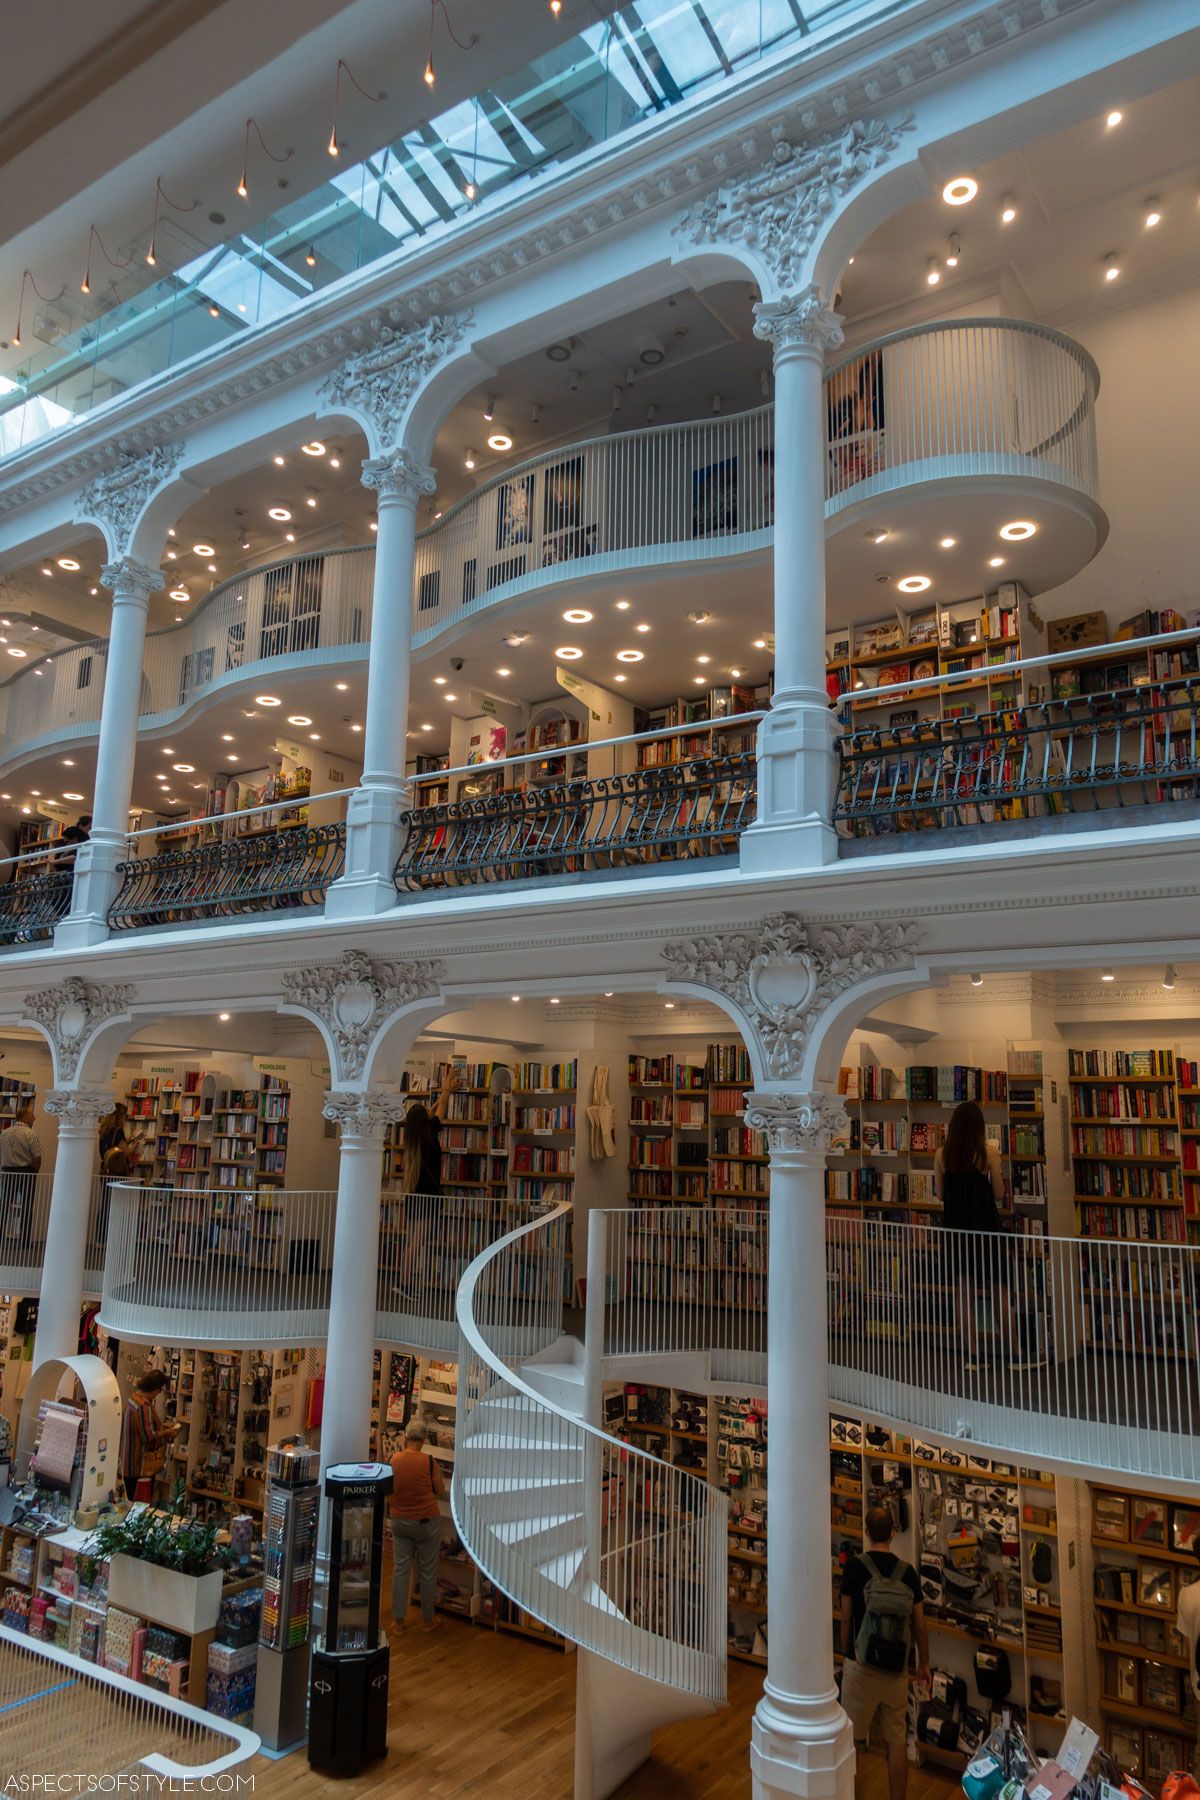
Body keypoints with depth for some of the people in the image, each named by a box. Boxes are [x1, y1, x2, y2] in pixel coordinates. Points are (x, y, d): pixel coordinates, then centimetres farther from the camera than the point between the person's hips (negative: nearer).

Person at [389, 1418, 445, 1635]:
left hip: (400, 1521, 3)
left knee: (400, 1569, 13)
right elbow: (441, 1491, -7)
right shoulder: (428, 1461, -19)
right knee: (428, 1571, 13)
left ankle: (398, 1621, 21)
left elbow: (390, 1489, 7)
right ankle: (427, 1620, 26)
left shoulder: (394, 1460, -10)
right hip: (427, 1521, -3)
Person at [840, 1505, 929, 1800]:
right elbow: (919, 1625, 3)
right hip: (897, 1669, 3)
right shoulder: (908, 1571, -4)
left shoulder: (855, 1566, -11)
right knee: (897, 1741, 13)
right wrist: (924, 1664, 18)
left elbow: (846, 1619, -5)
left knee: (850, 1738, 11)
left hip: (861, 1665, -2)